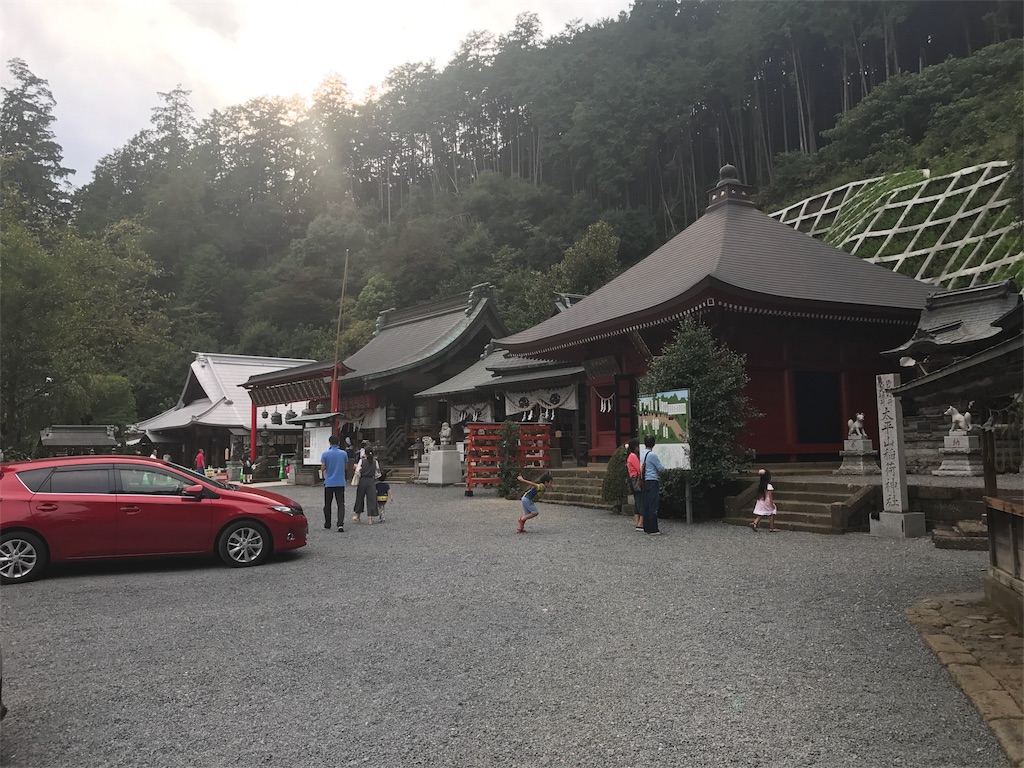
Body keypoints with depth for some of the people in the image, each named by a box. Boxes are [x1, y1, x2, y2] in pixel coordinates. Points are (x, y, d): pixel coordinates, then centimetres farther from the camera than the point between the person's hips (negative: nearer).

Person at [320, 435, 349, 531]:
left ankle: (327, 524, 26)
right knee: (341, 504, -2)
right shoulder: (344, 453, -1)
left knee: (327, 504, 15)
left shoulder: (325, 454, -7)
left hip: (329, 483, -1)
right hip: (340, 483, 1)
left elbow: (322, 469, -5)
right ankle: (340, 524, -17)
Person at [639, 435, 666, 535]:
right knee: (653, 506, -5)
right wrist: (661, 467, 16)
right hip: (652, 481, -8)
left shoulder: (642, 454, 9)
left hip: (644, 482, 8)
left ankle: (646, 528, 13)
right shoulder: (652, 455, -13)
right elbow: (661, 469, -7)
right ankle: (653, 530, -4)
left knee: (645, 505, 9)